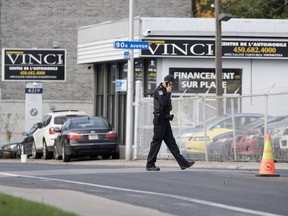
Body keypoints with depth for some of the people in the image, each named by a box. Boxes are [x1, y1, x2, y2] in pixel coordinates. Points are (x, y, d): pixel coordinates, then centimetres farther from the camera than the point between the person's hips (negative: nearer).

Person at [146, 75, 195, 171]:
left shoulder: (164, 91, 18)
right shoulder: (159, 90, -13)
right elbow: (163, 102, -27)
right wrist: (168, 93, -16)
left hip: (165, 121, 10)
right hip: (160, 120, -10)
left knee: (171, 142, 7)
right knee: (156, 142, -5)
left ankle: (183, 163, 5)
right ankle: (150, 165, 2)